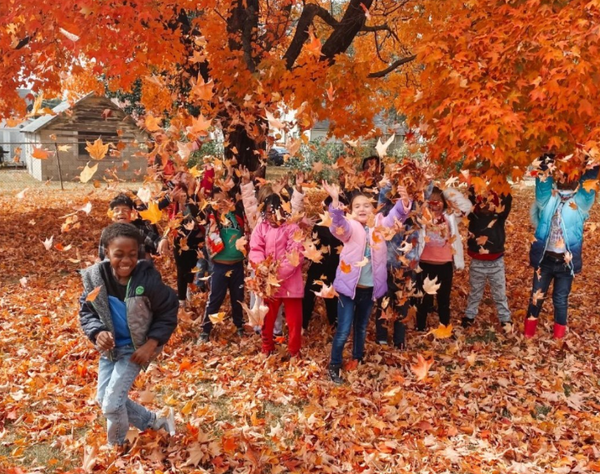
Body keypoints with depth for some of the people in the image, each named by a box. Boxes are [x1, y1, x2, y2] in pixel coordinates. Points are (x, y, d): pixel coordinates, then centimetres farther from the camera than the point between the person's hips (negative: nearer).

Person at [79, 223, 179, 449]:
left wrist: (150, 346, -19)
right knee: (104, 399, 16)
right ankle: (155, 422, 35)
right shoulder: (95, 277, -15)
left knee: (112, 404, -5)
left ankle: (116, 446, 27)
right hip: (109, 348, 6)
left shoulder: (148, 278, -26)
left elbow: (168, 314, -13)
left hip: (135, 349, -5)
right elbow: (86, 311, -2)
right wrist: (97, 333, -21)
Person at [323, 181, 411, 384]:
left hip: (370, 288, 4)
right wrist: (335, 200, -49)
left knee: (362, 328, 21)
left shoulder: (379, 224, 2)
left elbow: (397, 215, -9)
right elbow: (338, 223, -31)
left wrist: (404, 201, -31)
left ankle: (357, 361, 39)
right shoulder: (350, 227, -10)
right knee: (343, 330, -2)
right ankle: (334, 366, 16)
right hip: (349, 287, -4)